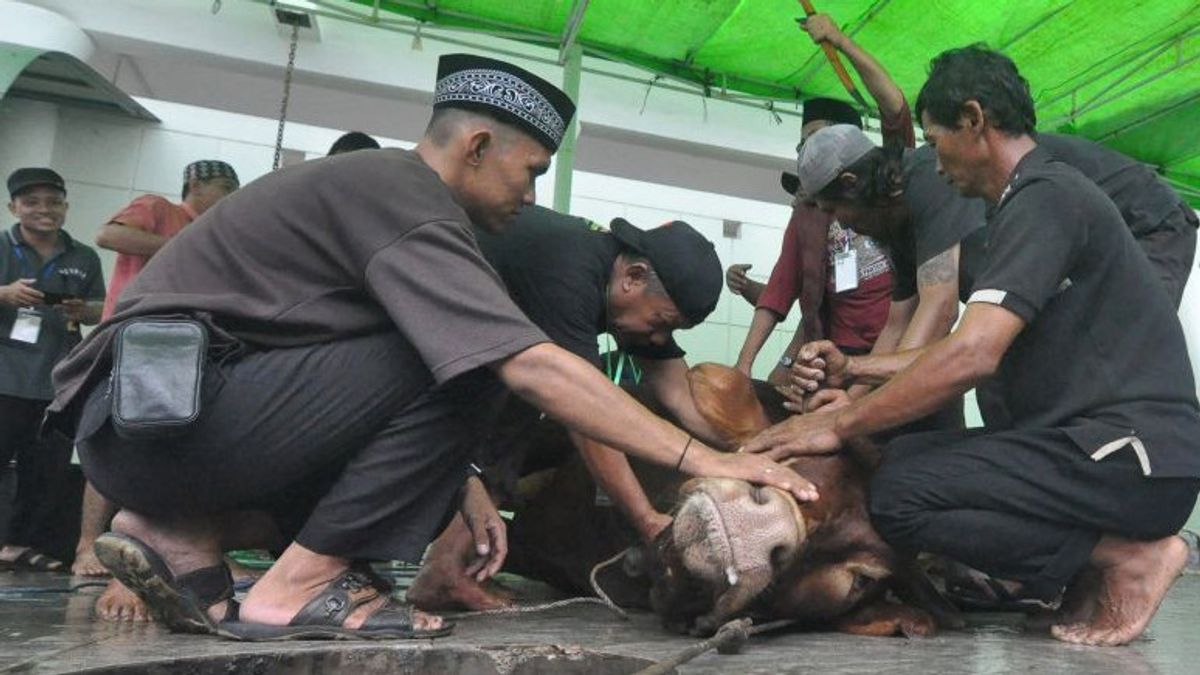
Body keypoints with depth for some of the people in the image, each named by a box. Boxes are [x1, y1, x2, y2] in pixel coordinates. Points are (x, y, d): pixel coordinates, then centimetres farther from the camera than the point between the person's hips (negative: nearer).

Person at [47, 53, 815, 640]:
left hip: (139, 416, 10)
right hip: (162, 406, -10)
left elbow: (399, 393, 14)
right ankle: (299, 586, -9)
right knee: (456, 367, -18)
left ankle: (183, 533, 6)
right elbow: (534, 369, -26)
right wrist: (701, 459, -21)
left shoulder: (378, 183, 12)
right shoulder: (407, 202, -17)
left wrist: (455, 477, 7)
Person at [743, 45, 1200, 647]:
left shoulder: (1043, 197, -13)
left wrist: (840, 426, -16)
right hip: (1099, 443, 10)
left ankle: (1129, 556, -7)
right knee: (908, 458, 8)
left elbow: (971, 355, -25)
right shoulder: (1041, 199, 18)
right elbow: (981, 352, 19)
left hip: (1134, 455, -10)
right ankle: (1090, 564, 5)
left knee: (901, 493, -21)